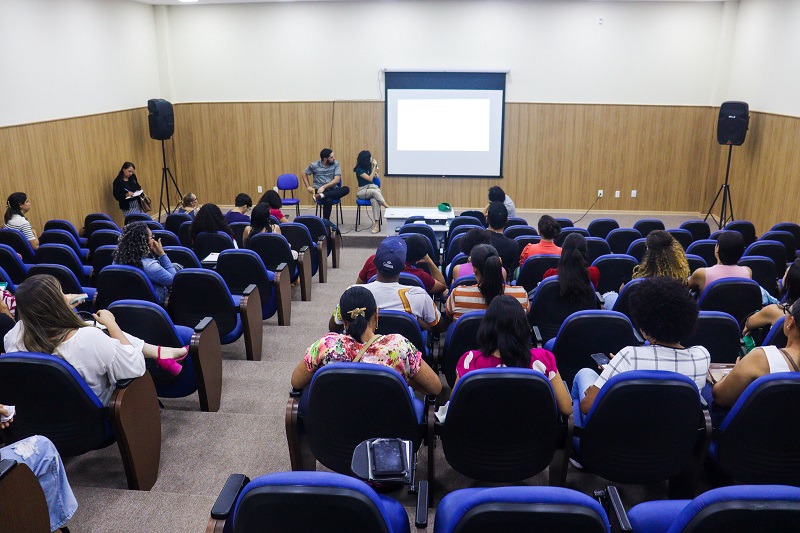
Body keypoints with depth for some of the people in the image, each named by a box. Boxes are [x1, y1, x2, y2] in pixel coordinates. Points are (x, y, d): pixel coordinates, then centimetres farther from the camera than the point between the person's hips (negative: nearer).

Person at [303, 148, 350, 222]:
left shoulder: (336, 164, 1)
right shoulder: (314, 165, 0)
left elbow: (337, 180, -7)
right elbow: (305, 174, 16)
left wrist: (324, 187, -16)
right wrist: (308, 187, 3)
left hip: (333, 190, 2)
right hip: (319, 190, -2)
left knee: (346, 189, -30)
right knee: (328, 200, -37)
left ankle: (321, 196, -38)